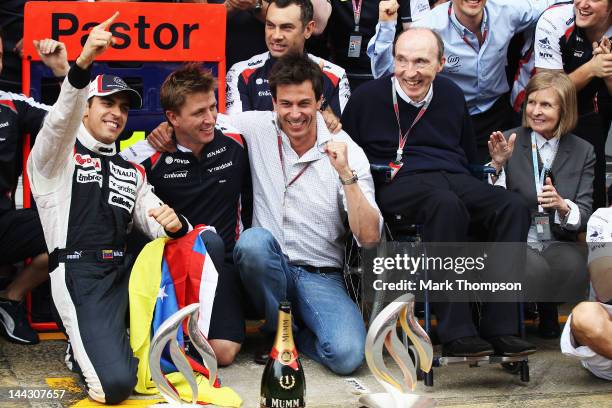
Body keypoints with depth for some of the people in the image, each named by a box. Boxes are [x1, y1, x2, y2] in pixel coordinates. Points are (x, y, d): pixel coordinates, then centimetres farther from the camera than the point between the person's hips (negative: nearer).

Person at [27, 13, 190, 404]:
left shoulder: (132, 172, 26)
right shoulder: (57, 155, 9)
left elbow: (156, 223, 16)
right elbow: (61, 120, -15)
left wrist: (173, 223, -12)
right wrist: (82, 65, -34)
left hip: (126, 270, 6)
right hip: (79, 274, -6)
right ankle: (82, 350, 10)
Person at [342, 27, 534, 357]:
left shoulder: (452, 95, 16)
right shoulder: (368, 96, 4)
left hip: (452, 178, 5)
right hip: (398, 182, -5)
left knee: (512, 205, -25)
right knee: (446, 204, -39)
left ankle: (500, 327, -27)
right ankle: (456, 333, -38)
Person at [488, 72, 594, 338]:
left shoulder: (582, 152, 10)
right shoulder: (508, 142, 4)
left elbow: (586, 215, 3)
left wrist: (562, 205, -19)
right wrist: (497, 165, -20)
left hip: (558, 245, 2)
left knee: (575, 267, -32)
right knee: (534, 270, -35)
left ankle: (548, 311, 2)